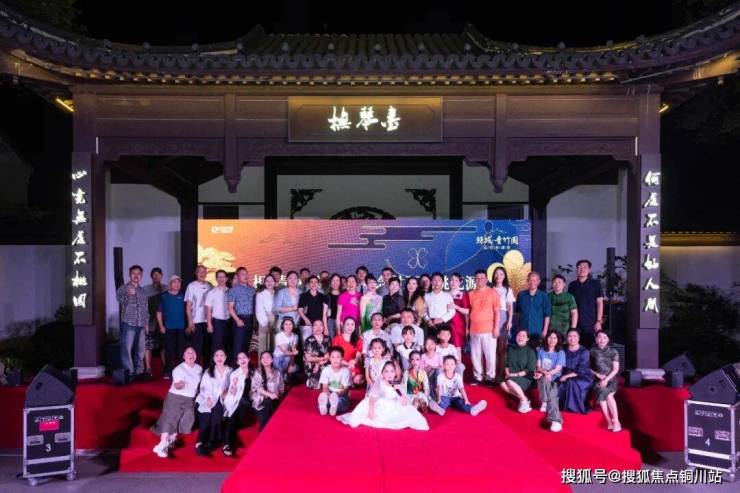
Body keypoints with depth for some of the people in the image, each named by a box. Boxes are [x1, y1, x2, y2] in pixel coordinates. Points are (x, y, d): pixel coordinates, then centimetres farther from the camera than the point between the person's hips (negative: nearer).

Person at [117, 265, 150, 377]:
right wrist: (128, 294, -41)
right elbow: (119, 298, -21)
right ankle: (128, 372, -4)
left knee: (140, 349, 7)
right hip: (128, 324, -5)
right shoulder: (123, 288, 1)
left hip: (141, 325, 5)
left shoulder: (143, 291, 17)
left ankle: (139, 371, 16)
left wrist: (146, 323, 15)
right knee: (127, 348, -8)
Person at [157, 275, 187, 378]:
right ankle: (168, 372, 8)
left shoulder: (183, 296, 6)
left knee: (180, 350, 5)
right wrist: (161, 326, -3)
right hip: (169, 327, -1)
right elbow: (159, 312, 4)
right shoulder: (164, 296, 2)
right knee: (169, 350, 1)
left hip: (181, 327, 2)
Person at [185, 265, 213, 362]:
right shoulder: (191, 286, -1)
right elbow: (188, 305, -3)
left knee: (208, 345, 10)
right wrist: (190, 321, -9)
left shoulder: (209, 286, 9)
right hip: (196, 321, -4)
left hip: (208, 321, 4)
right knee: (197, 347, -2)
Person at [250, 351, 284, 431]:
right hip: (261, 402, -3)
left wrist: (277, 396, -2)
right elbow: (257, 388, -12)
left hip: (274, 402, 3)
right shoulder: (258, 373, -2)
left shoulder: (277, 373, 7)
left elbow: (281, 389, 13)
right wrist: (269, 394, -22)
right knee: (264, 425, -9)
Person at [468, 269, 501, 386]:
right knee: (475, 355, 7)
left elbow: (497, 311, -2)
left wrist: (496, 328, -8)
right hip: (474, 330, 3)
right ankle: (478, 377, 18)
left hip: (489, 330, -3)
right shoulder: (471, 294, 9)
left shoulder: (493, 292, 0)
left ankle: (490, 377, 11)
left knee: (490, 355, -1)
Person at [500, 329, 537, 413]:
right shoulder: (511, 350, 12)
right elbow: (507, 364, 14)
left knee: (510, 382, -33)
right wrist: (507, 373, -7)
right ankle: (521, 398, -11)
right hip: (511, 377, 4)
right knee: (503, 384, -28)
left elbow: (530, 370, -8)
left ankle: (525, 402, -16)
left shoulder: (530, 352, -3)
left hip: (525, 378, -4)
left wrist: (517, 374, -16)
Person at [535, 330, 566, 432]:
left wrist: (543, 374, -18)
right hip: (543, 377, 2)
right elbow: (538, 366, 5)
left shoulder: (561, 352, 5)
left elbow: (558, 369, -6)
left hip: (555, 379, -2)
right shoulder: (541, 351, 13)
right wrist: (545, 372, -19)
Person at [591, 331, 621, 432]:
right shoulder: (592, 351, 5)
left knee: (608, 395, -27)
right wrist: (597, 374, -8)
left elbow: (616, 369, -1)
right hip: (598, 379, 0)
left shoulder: (613, 351, 4)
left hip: (611, 379, 0)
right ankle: (610, 422, -23)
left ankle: (616, 422, -23)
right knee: (602, 392, -28)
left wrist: (606, 379, -13)